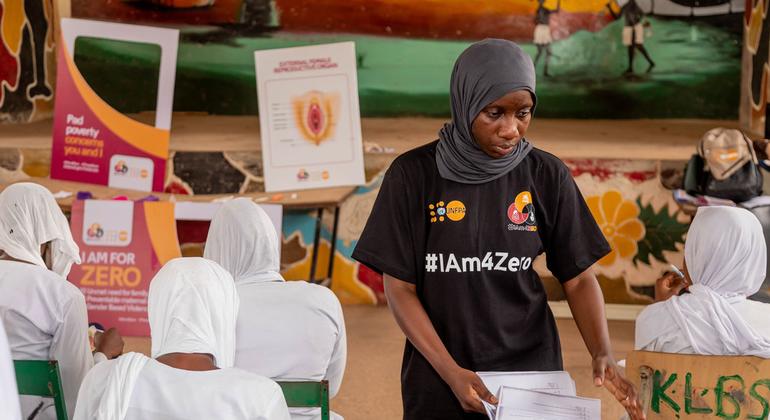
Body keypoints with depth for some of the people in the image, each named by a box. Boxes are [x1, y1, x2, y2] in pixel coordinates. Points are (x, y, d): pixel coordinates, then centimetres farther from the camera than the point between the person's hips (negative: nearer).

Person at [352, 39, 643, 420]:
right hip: (439, 378, -1)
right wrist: (450, 372, -19)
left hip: (531, 370, 2)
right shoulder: (413, 174, -8)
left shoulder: (547, 176, -3)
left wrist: (602, 355, -16)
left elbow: (579, 277, 1)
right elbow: (400, 287, -7)